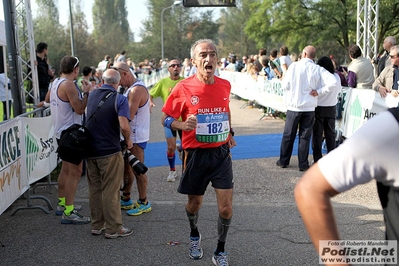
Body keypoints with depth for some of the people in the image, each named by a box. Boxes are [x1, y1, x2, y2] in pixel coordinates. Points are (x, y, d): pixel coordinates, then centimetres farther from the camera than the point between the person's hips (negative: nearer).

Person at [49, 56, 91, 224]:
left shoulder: (55, 83, 10)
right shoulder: (68, 85, -19)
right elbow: (79, 109, -22)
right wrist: (86, 92, -9)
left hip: (61, 132, 10)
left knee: (66, 169, 20)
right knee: (75, 172, -7)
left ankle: (62, 204, 31)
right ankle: (68, 213, -5)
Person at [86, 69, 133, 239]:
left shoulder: (92, 95, 7)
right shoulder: (119, 99, -12)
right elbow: (124, 126, -24)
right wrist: (128, 140, -6)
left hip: (91, 150, 6)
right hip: (109, 151, -6)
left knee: (94, 189, 15)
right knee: (111, 191, 2)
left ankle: (96, 225, 25)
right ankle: (113, 229, 11)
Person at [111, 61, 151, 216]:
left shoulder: (136, 90, -19)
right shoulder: (130, 88, 13)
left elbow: (128, 116, -25)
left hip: (136, 137, -10)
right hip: (130, 135, 10)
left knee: (138, 171, 1)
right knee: (126, 168, 18)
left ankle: (144, 203, 14)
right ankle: (125, 199, 31)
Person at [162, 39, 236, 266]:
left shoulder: (225, 85, -1)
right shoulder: (183, 88, -12)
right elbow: (166, 119, -4)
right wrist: (183, 125, -23)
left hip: (222, 153, 2)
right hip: (196, 154, -2)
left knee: (226, 207, -1)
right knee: (195, 203, 15)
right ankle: (195, 236, 48)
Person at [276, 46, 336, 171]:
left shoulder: (294, 66, -7)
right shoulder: (318, 69, -4)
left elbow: (285, 85, -7)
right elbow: (332, 82, -15)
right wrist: (319, 91, -7)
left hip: (293, 106, 0)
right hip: (309, 107, 1)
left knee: (288, 135, 12)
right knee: (305, 136, 9)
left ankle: (283, 161, 21)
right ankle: (303, 164, 12)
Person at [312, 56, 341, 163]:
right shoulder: (337, 77, -3)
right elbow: (339, 90, 10)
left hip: (319, 108, -4)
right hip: (332, 108, 4)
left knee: (317, 133, 4)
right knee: (330, 133, 12)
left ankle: (317, 158, 5)